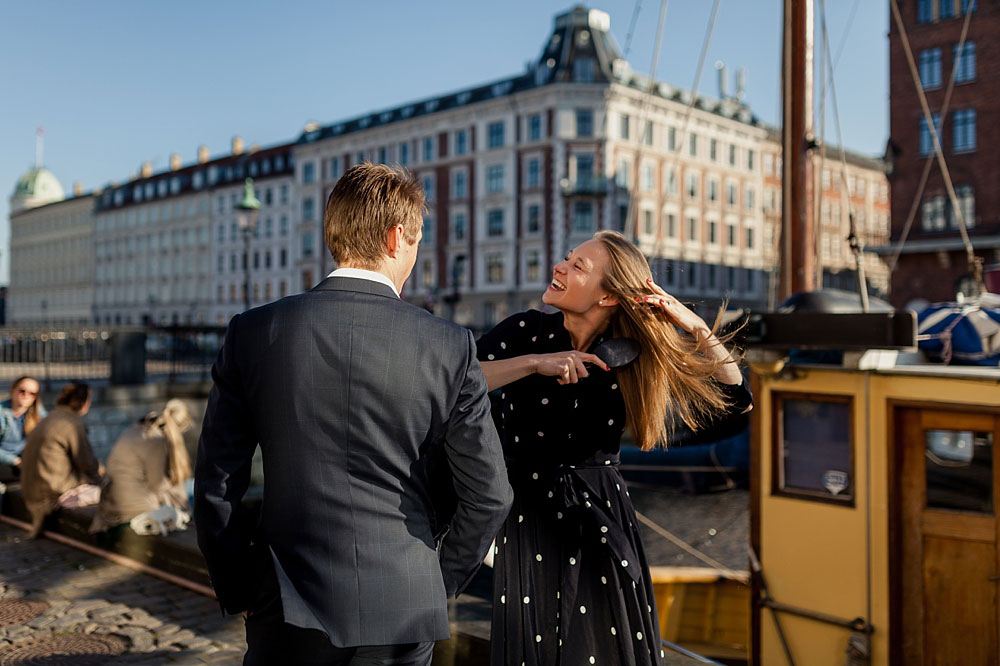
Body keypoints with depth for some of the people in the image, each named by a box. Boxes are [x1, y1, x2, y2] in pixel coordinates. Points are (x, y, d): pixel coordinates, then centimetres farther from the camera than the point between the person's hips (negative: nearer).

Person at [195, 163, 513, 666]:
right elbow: (488, 495, -5)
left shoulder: (253, 332, -5)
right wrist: (440, 582, 10)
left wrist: (239, 592, 10)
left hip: (291, 610, 1)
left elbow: (216, 485, -3)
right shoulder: (450, 348, -8)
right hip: (404, 613, 0)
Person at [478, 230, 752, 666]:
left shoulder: (628, 364, -3)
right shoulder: (525, 332, -5)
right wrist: (533, 363, -24)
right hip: (530, 529, -1)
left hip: (603, 529, 1)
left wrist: (696, 328, -11)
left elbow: (733, 397, -1)